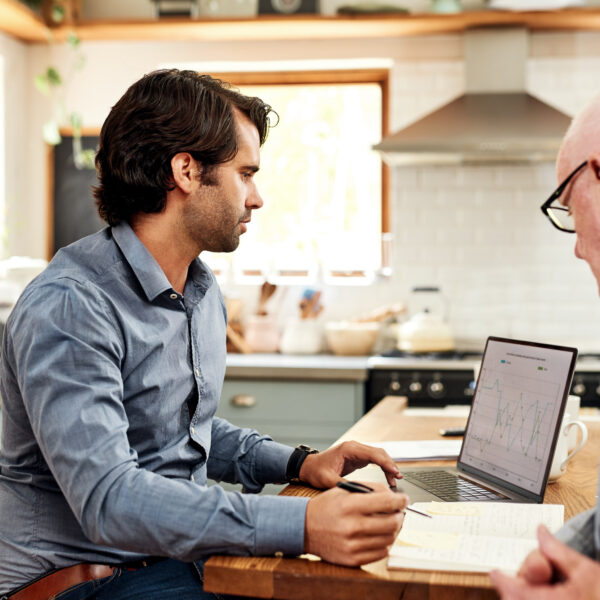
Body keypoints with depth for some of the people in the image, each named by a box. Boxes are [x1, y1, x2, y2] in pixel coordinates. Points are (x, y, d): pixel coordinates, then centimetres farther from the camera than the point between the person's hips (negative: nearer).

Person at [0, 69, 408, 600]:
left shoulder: (204, 292, 10)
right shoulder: (66, 308, -21)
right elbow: (107, 500, -30)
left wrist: (298, 463, 6)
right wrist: (302, 526, -37)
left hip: (182, 554, 8)